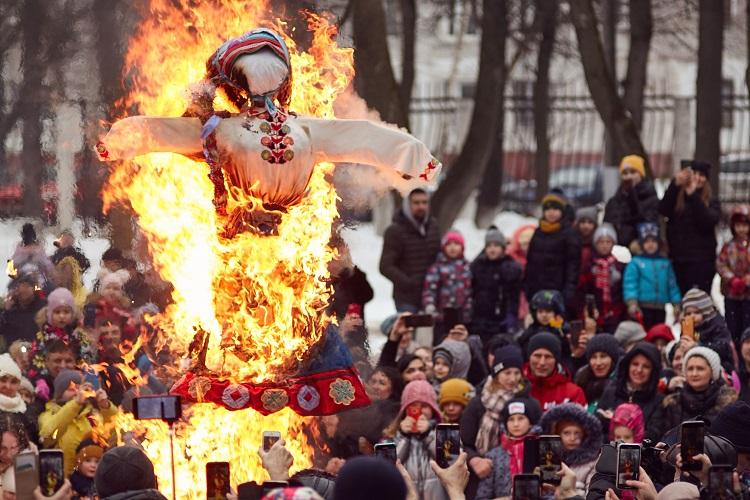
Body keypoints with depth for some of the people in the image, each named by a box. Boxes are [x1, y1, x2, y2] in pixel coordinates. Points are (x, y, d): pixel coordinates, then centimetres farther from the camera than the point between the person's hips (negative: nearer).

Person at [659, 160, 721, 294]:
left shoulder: (711, 201, 7)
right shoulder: (676, 197, 10)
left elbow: (709, 221, -12)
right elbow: (663, 210, -10)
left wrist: (693, 195, -19)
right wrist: (675, 185, -22)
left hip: (701, 259, -2)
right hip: (678, 259, 2)